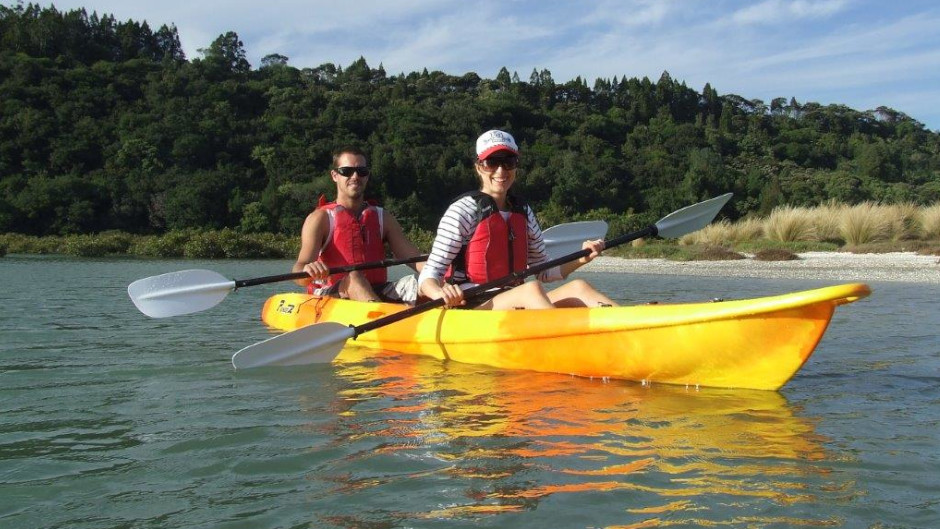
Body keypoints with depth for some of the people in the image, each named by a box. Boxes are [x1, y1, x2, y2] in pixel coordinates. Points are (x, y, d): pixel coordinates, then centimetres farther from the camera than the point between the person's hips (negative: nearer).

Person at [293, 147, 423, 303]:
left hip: (376, 295, 4)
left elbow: (414, 258, 5)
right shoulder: (320, 218, 3)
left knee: (414, 283, -23)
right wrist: (307, 270, -37)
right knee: (353, 277, -35)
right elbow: (300, 267, -11)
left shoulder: (383, 218, 17)